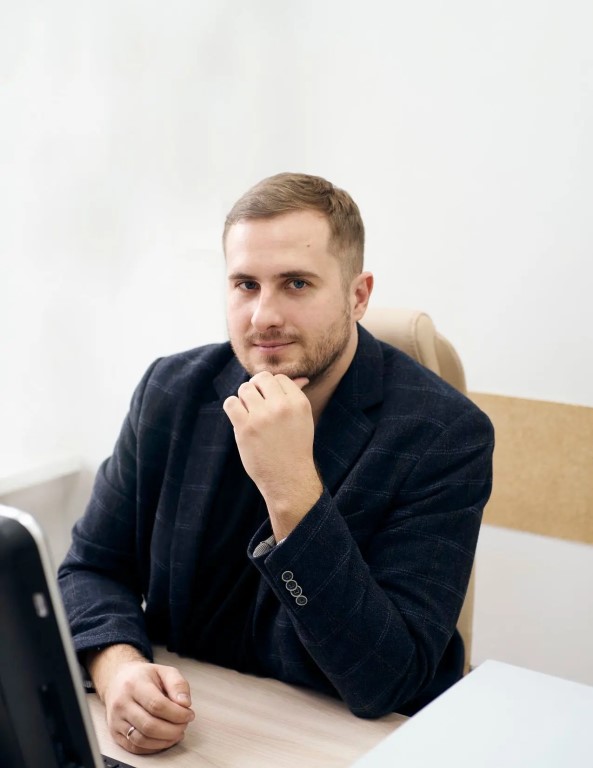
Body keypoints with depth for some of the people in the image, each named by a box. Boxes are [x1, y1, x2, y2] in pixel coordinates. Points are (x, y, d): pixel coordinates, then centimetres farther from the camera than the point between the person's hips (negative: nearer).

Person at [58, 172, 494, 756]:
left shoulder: (447, 434, -16)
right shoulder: (170, 392, -3)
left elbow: (386, 684, -20)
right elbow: (92, 566, 2)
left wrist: (291, 488, -29)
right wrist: (118, 666, -19)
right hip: (185, 729, 4)